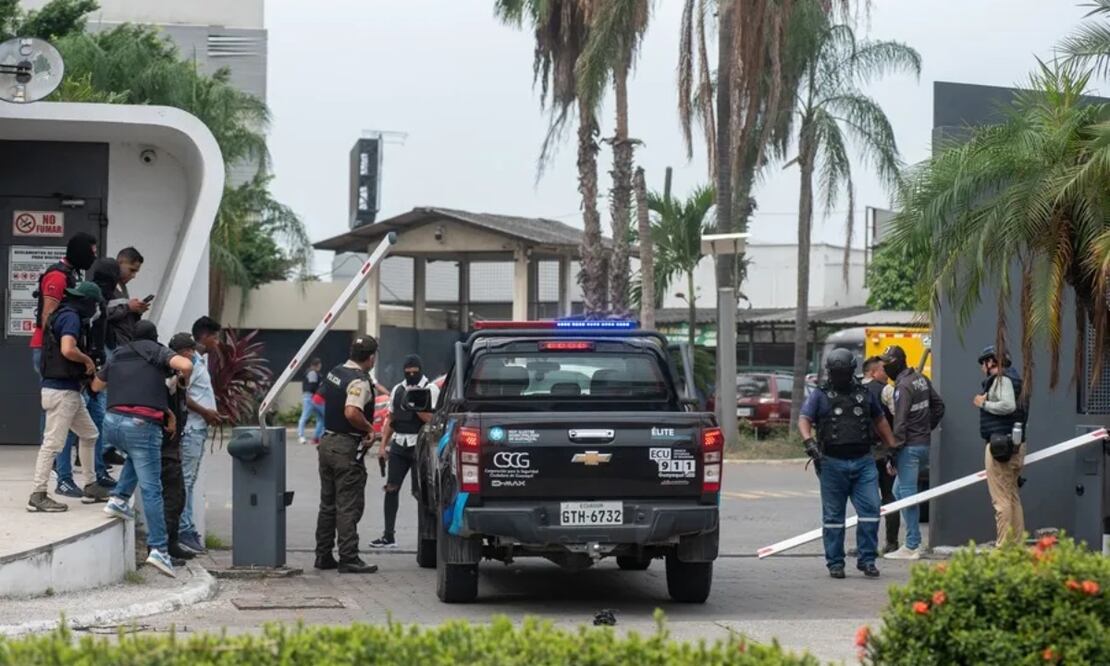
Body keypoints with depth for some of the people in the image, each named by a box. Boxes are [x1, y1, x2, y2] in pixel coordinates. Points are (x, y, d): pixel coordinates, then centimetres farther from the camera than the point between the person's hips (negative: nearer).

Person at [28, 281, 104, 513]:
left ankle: (90, 485, 26)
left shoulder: (65, 315, 16)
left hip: (71, 391, 10)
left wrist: (87, 365, 15)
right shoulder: (71, 317, -14)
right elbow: (67, 350, -28)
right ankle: (37, 495, -7)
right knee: (53, 442, -8)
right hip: (62, 390, -10)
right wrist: (88, 360, -11)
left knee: (89, 434, 19)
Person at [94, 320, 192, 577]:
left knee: (136, 457, 35)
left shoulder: (117, 356, 21)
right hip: (142, 424, -5)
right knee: (151, 489, -4)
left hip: (112, 421, 5)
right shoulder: (157, 352, 8)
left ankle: (119, 499, 16)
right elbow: (186, 365, -10)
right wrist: (181, 378, 13)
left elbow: (96, 385, 36)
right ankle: (158, 549, -10)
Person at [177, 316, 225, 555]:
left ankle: (187, 529, 16)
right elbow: (180, 394, -21)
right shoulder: (192, 361, -15)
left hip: (199, 428, 10)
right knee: (185, 479, -8)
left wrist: (212, 413, 12)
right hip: (191, 428, -10)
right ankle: (183, 530, -7)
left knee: (190, 480, 12)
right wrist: (205, 412, -16)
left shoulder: (202, 360, 17)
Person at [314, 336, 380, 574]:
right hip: (347, 448, -9)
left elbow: (319, 399, 22)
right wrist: (369, 428, -15)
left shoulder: (334, 373, 9)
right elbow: (352, 412, -31)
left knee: (327, 504, 15)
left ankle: (323, 556, 19)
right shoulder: (359, 381, -19)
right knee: (348, 507, -6)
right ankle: (349, 559, -7)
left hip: (327, 443, 9)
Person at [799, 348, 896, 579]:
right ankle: (835, 563, 11)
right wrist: (809, 441, -25)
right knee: (833, 515, 4)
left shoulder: (864, 393, 14)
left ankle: (866, 560, 1)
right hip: (833, 463, -2)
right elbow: (803, 420, -7)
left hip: (863, 462, 2)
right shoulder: (820, 395, 4)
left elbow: (879, 420, 27)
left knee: (870, 509, -7)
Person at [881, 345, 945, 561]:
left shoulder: (903, 387, -16)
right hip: (924, 443, 9)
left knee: (907, 494, -5)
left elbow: (900, 422, -20)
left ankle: (912, 546, -3)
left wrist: (893, 450, -18)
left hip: (910, 446, -9)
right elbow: (939, 406, 21)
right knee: (900, 491, 17)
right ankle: (914, 541, 15)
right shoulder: (921, 380, 12)